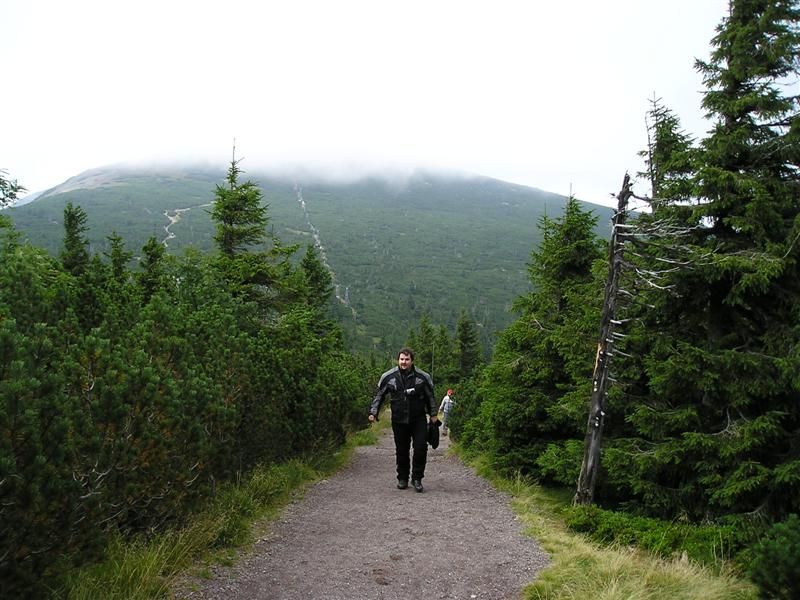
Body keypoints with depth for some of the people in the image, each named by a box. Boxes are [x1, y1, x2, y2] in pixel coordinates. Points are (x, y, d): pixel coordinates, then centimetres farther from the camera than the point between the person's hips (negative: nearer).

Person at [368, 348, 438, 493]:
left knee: (421, 448, -8)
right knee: (401, 451, 7)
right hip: (399, 420, 1)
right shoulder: (388, 377, -2)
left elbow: (431, 396, 10)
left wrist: (433, 414, 12)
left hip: (418, 419, -1)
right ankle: (402, 478, 23)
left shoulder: (423, 377, -3)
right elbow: (379, 395, 10)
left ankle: (417, 478, 7)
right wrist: (373, 412, 4)